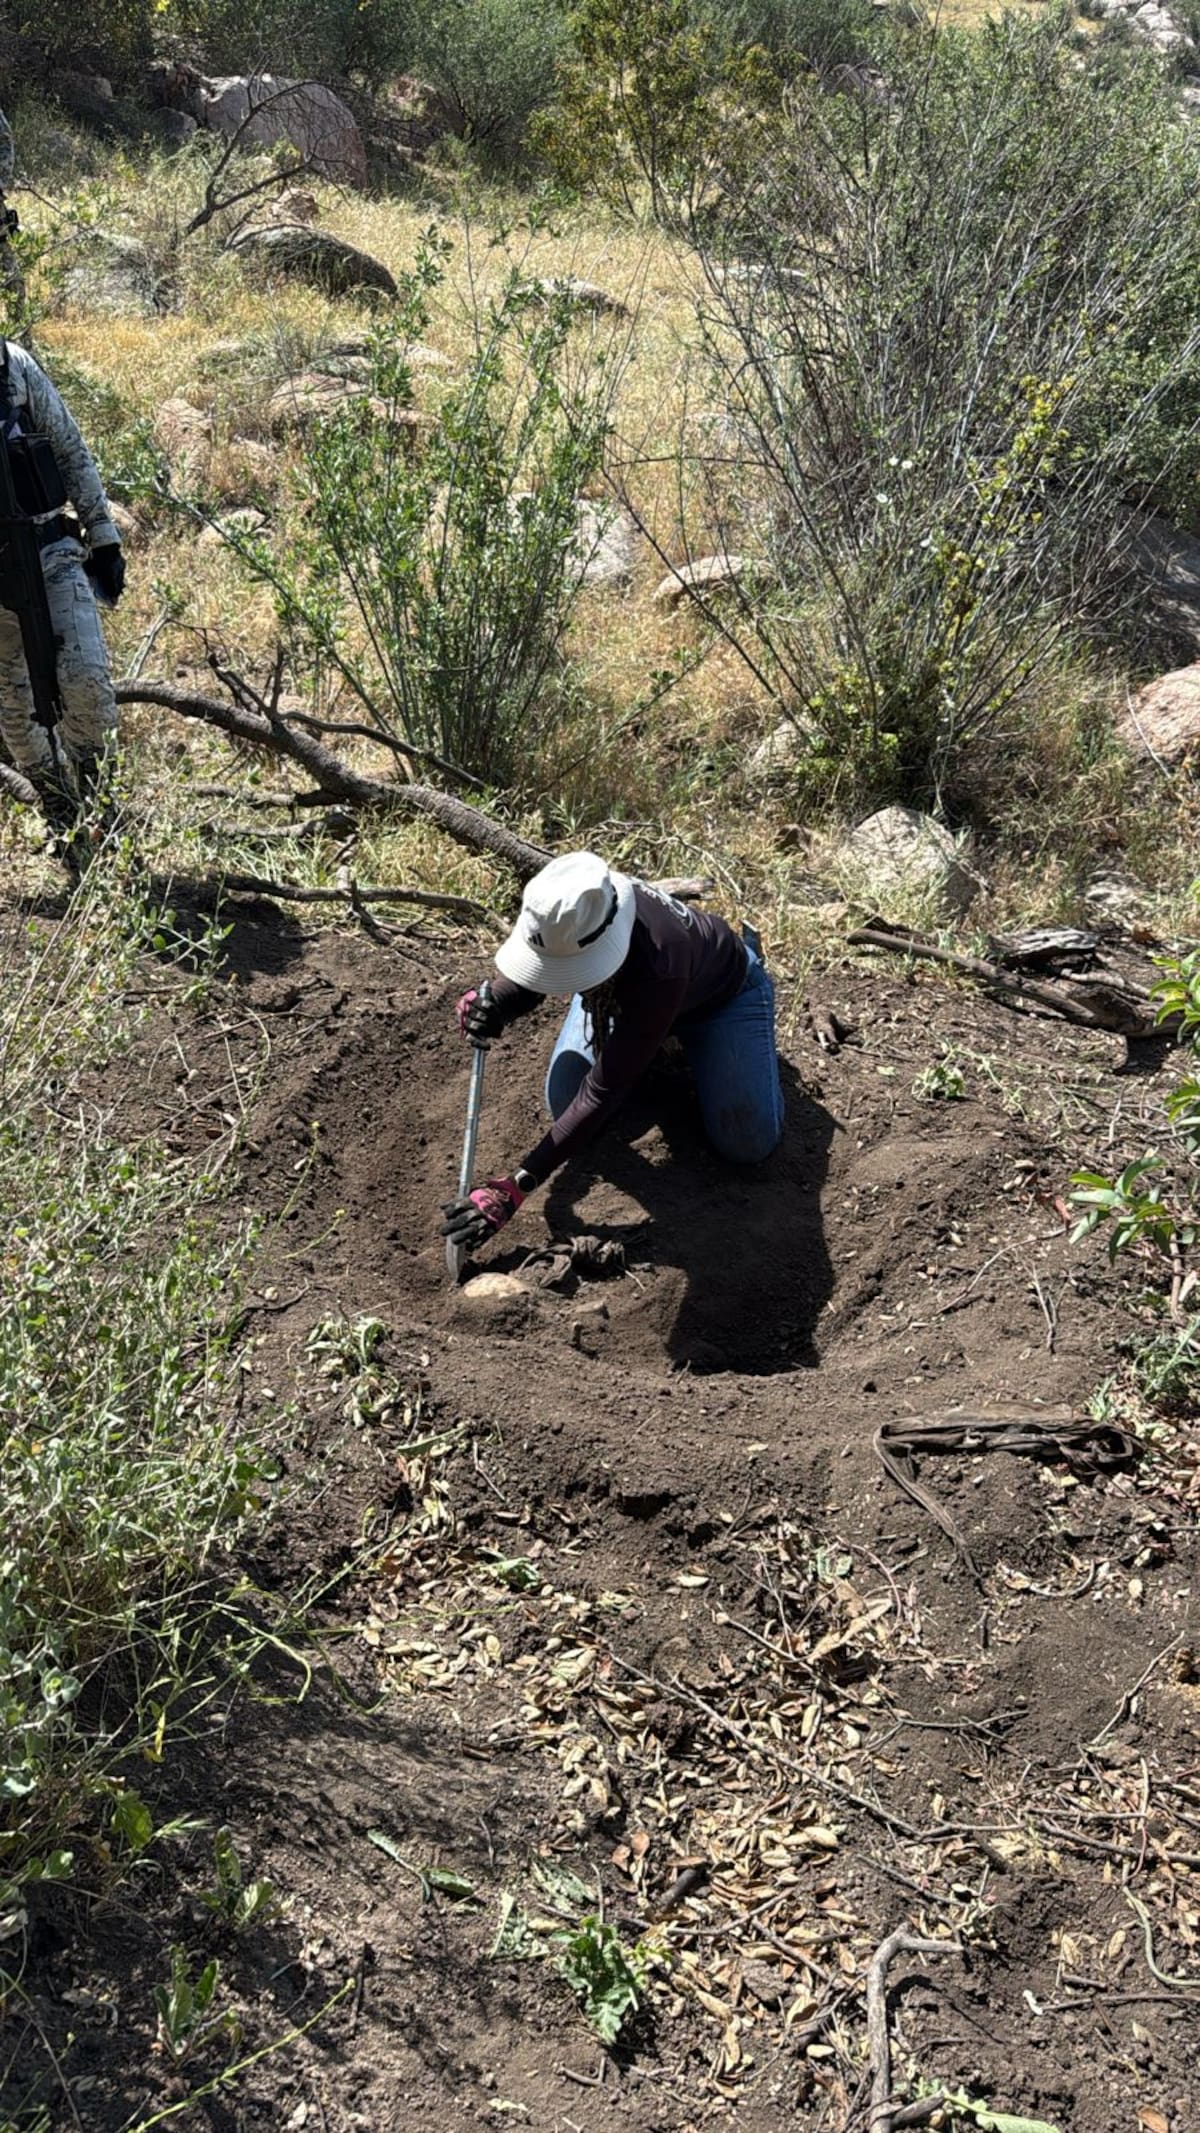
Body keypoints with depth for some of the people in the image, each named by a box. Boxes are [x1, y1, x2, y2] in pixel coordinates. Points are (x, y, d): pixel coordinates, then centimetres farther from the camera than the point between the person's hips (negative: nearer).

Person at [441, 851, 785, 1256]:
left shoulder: (659, 967, -49)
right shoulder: (562, 915, -35)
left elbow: (603, 1092, -45)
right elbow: (526, 981, -13)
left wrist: (514, 1188, -46)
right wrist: (493, 1006, -40)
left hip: (720, 993, -4)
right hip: (621, 989, 4)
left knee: (747, 1144, -8)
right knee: (565, 1104, -10)